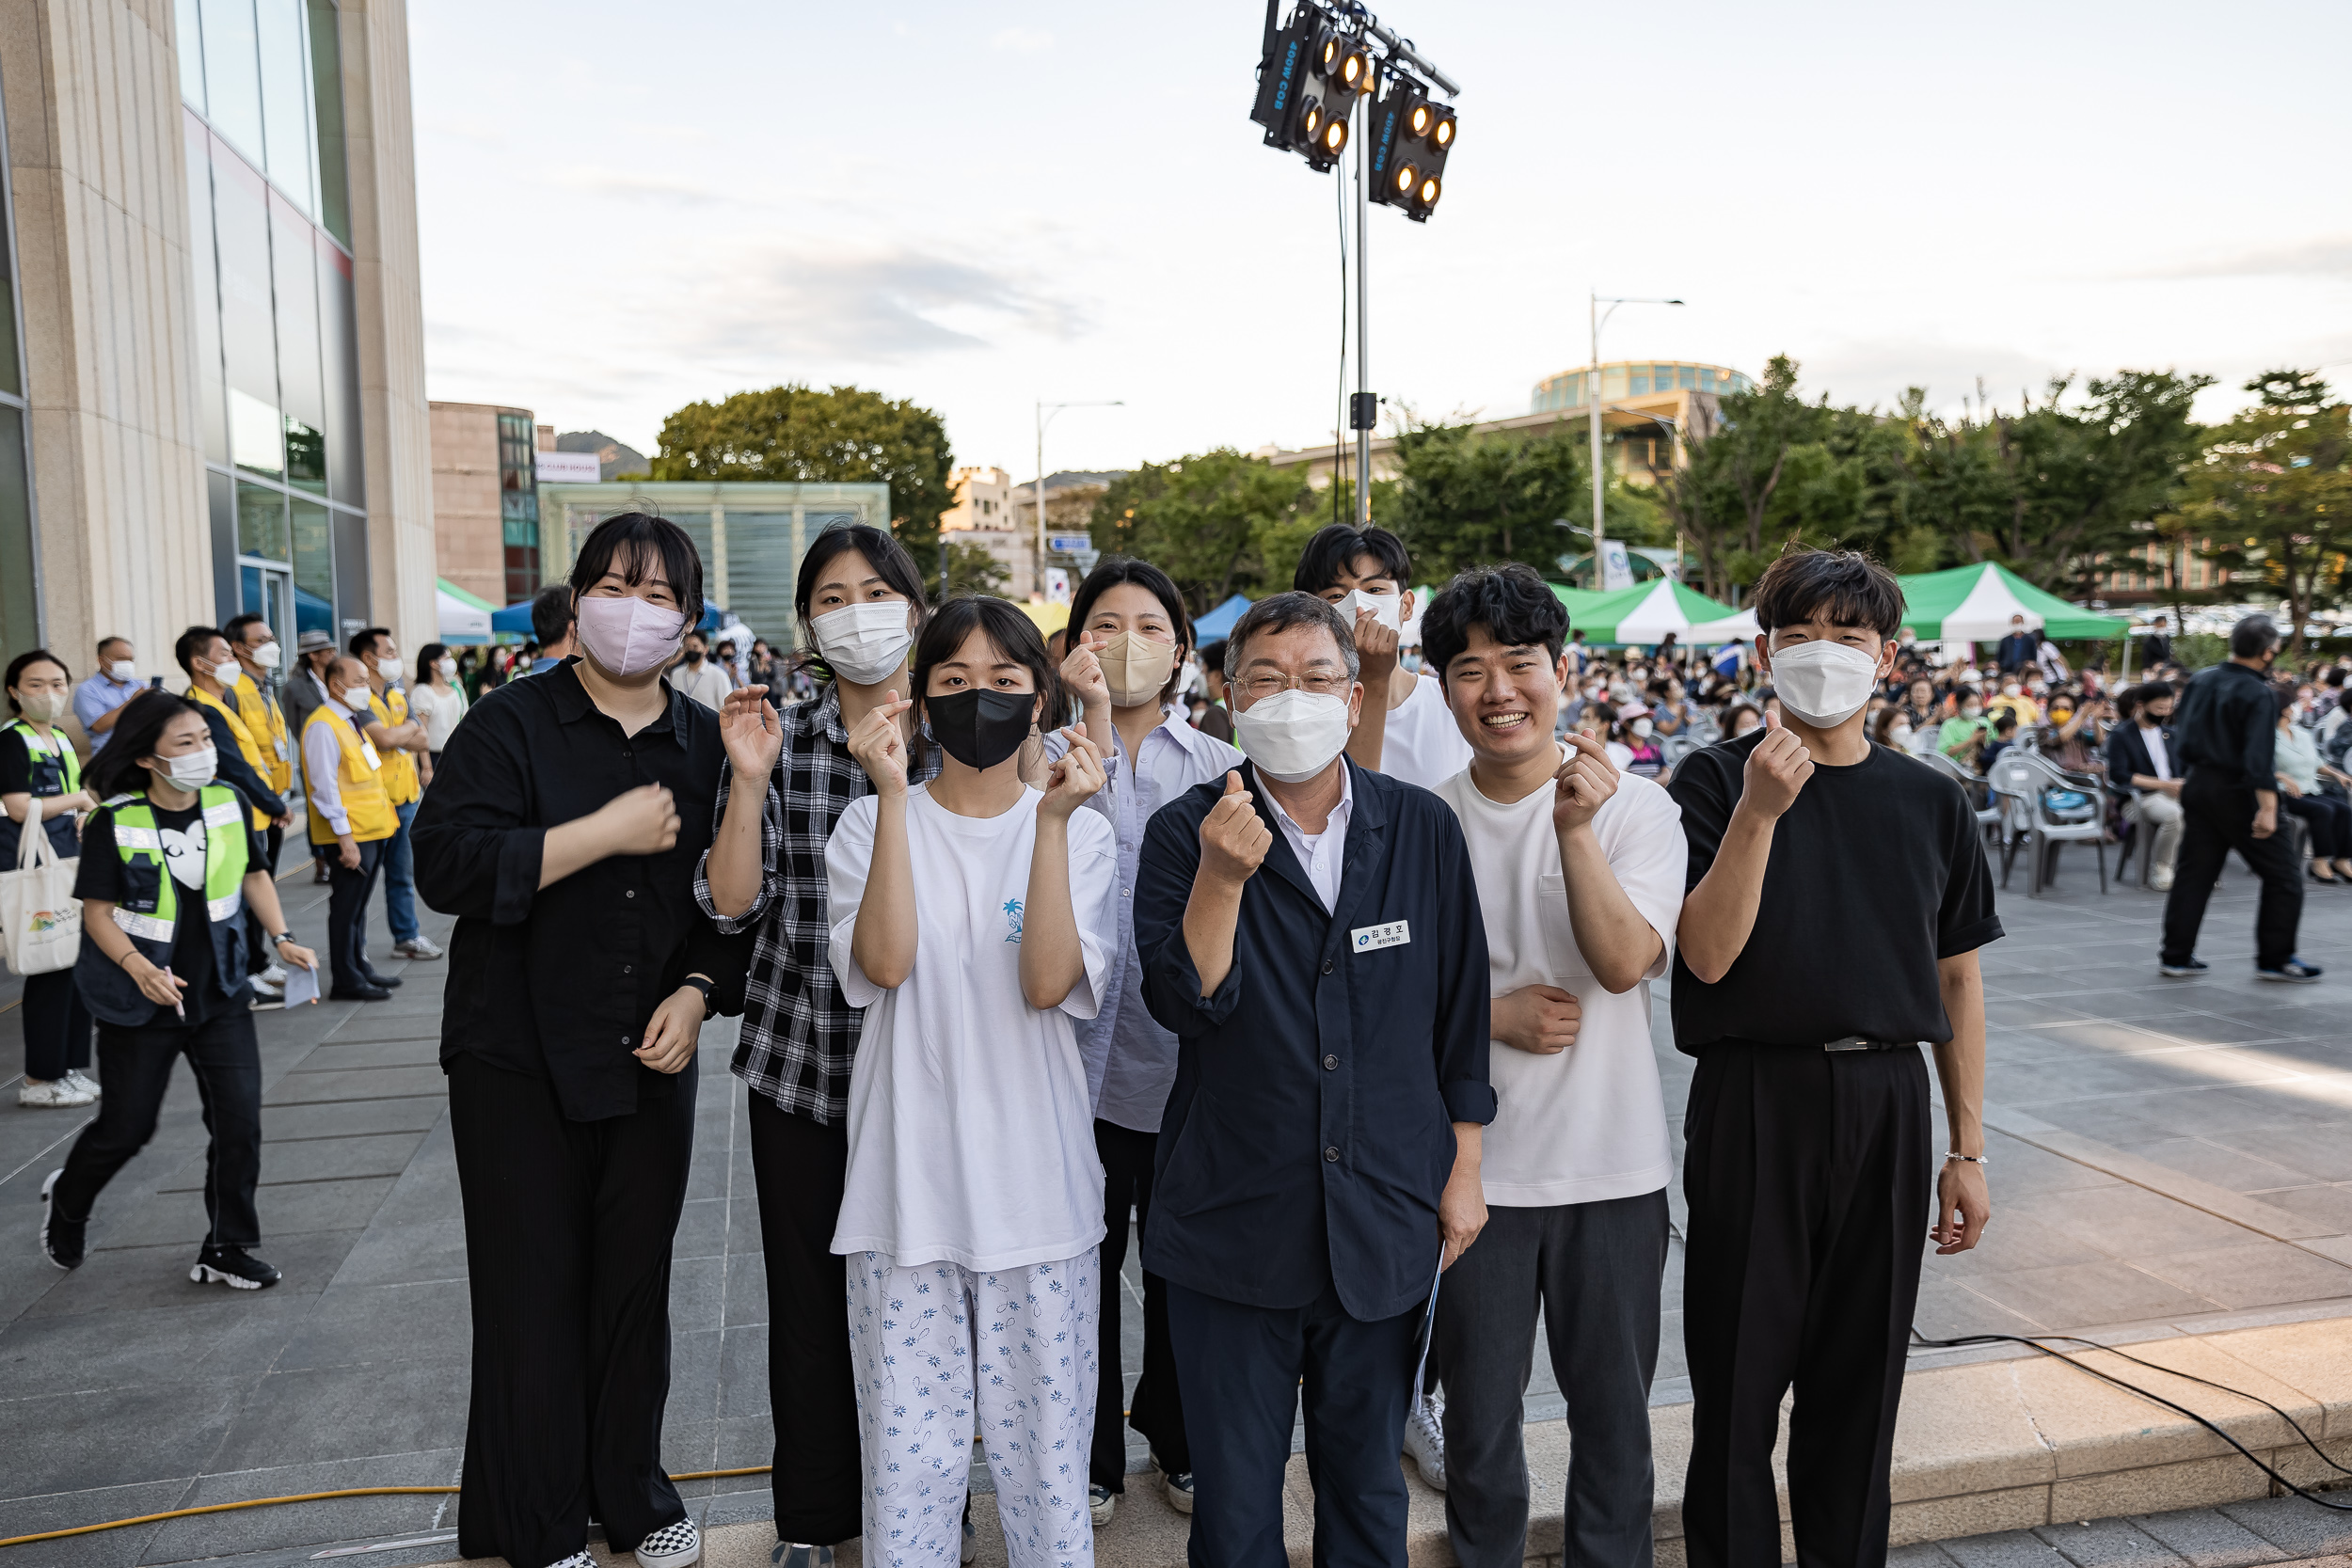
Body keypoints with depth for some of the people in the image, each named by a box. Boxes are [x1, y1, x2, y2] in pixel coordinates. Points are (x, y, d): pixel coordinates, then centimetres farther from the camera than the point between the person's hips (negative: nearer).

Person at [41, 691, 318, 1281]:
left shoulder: (230, 803, -5)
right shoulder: (114, 823, -15)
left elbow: (254, 875, 9)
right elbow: (98, 913, -11)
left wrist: (282, 938, -3)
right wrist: (138, 967, -27)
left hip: (220, 992, 3)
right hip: (140, 1004, -3)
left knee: (239, 1117, -3)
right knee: (126, 1127, 9)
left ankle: (226, 1249, 14)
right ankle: (66, 1200, 44)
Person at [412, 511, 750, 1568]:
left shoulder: (706, 746, 6)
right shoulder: (508, 725, -5)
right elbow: (447, 865, -19)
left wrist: (698, 991, -5)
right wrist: (607, 833, -21)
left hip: (654, 1061, 3)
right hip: (518, 1061, -3)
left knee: (637, 1285, 13)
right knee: (534, 1295, 6)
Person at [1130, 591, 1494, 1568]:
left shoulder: (1424, 829, 0)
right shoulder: (1186, 832, -5)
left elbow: (1462, 1010, 7)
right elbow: (1182, 1004, -15)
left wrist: (1462, 1172, 8)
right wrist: (1222, 878, -28)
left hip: (1387, 1222, 2)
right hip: (1233, 1222, -1)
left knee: (1367, 1487, 19)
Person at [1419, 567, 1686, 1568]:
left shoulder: (1634, 808, -5)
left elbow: (1623, 962, -17)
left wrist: (1576, 829, -27)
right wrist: (1494, 1014, -12)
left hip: (1613, 1164, 0)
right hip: (1473, 1165, 1)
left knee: (1614, 1410, 15)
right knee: (1480, 1420, 14)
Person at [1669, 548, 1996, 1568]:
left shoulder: (1932, 802, 6)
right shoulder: (1715, 780, -5)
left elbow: (1956, 982, 10)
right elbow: (1707, 955, -14)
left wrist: (1967, 1148, 8)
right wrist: (1759, 811, -25)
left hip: (1887, 1104, 3)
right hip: (1755, 1101, -3)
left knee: (1860, 1379, 14)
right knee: (1739, 1377, 6)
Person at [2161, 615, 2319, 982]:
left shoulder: (2200, 681, 5)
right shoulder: (2258, 695, -17)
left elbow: (2180, 732, 14)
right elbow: (2260, 758, -24)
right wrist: (2267, 807, -24)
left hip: (2196, 784, 7)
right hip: (2235, 792, -7)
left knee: (2193, 872, 11)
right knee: (2282, 875, 6)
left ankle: (2176, 956, 12)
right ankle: (2275, 959, 11)